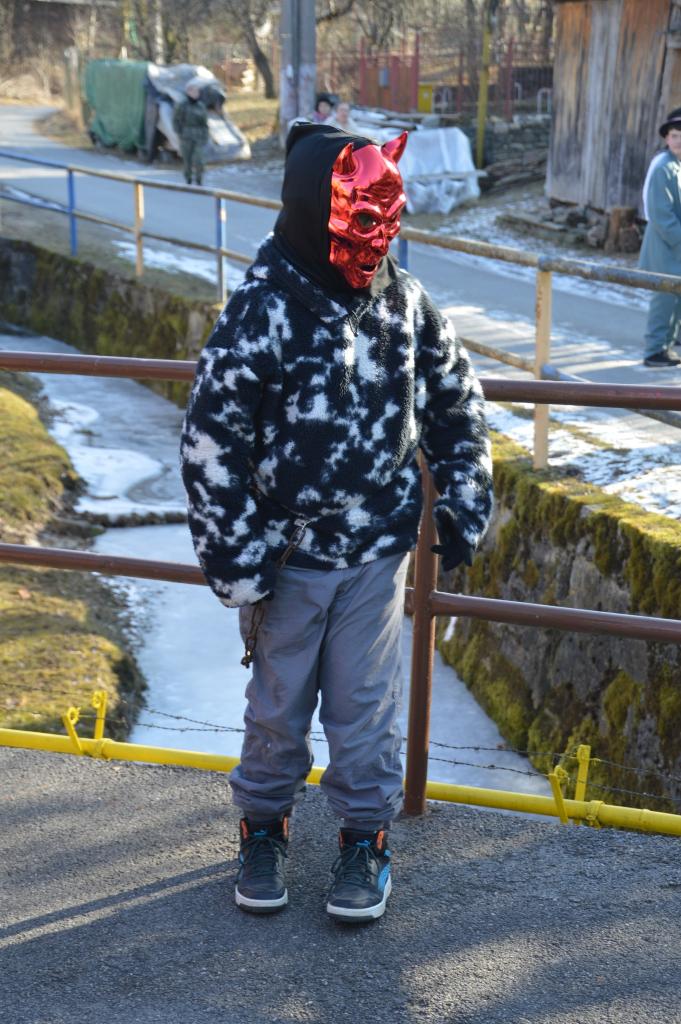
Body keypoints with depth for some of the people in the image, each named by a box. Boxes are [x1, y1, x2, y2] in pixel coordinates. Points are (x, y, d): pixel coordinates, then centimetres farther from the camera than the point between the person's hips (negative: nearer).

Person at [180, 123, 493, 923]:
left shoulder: (402, 300, -5)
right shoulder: (260, 313, -18)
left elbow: (456, 400, 10)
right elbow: (210, 445, -16)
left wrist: (463, 502, 9)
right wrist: (238, 565, -14)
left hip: (377, 551, 2)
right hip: (288, 556, -2)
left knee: (365, 706, 11)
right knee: (278, 704, 14)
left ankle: (365, 837, 29)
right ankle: (264, 827, 35)